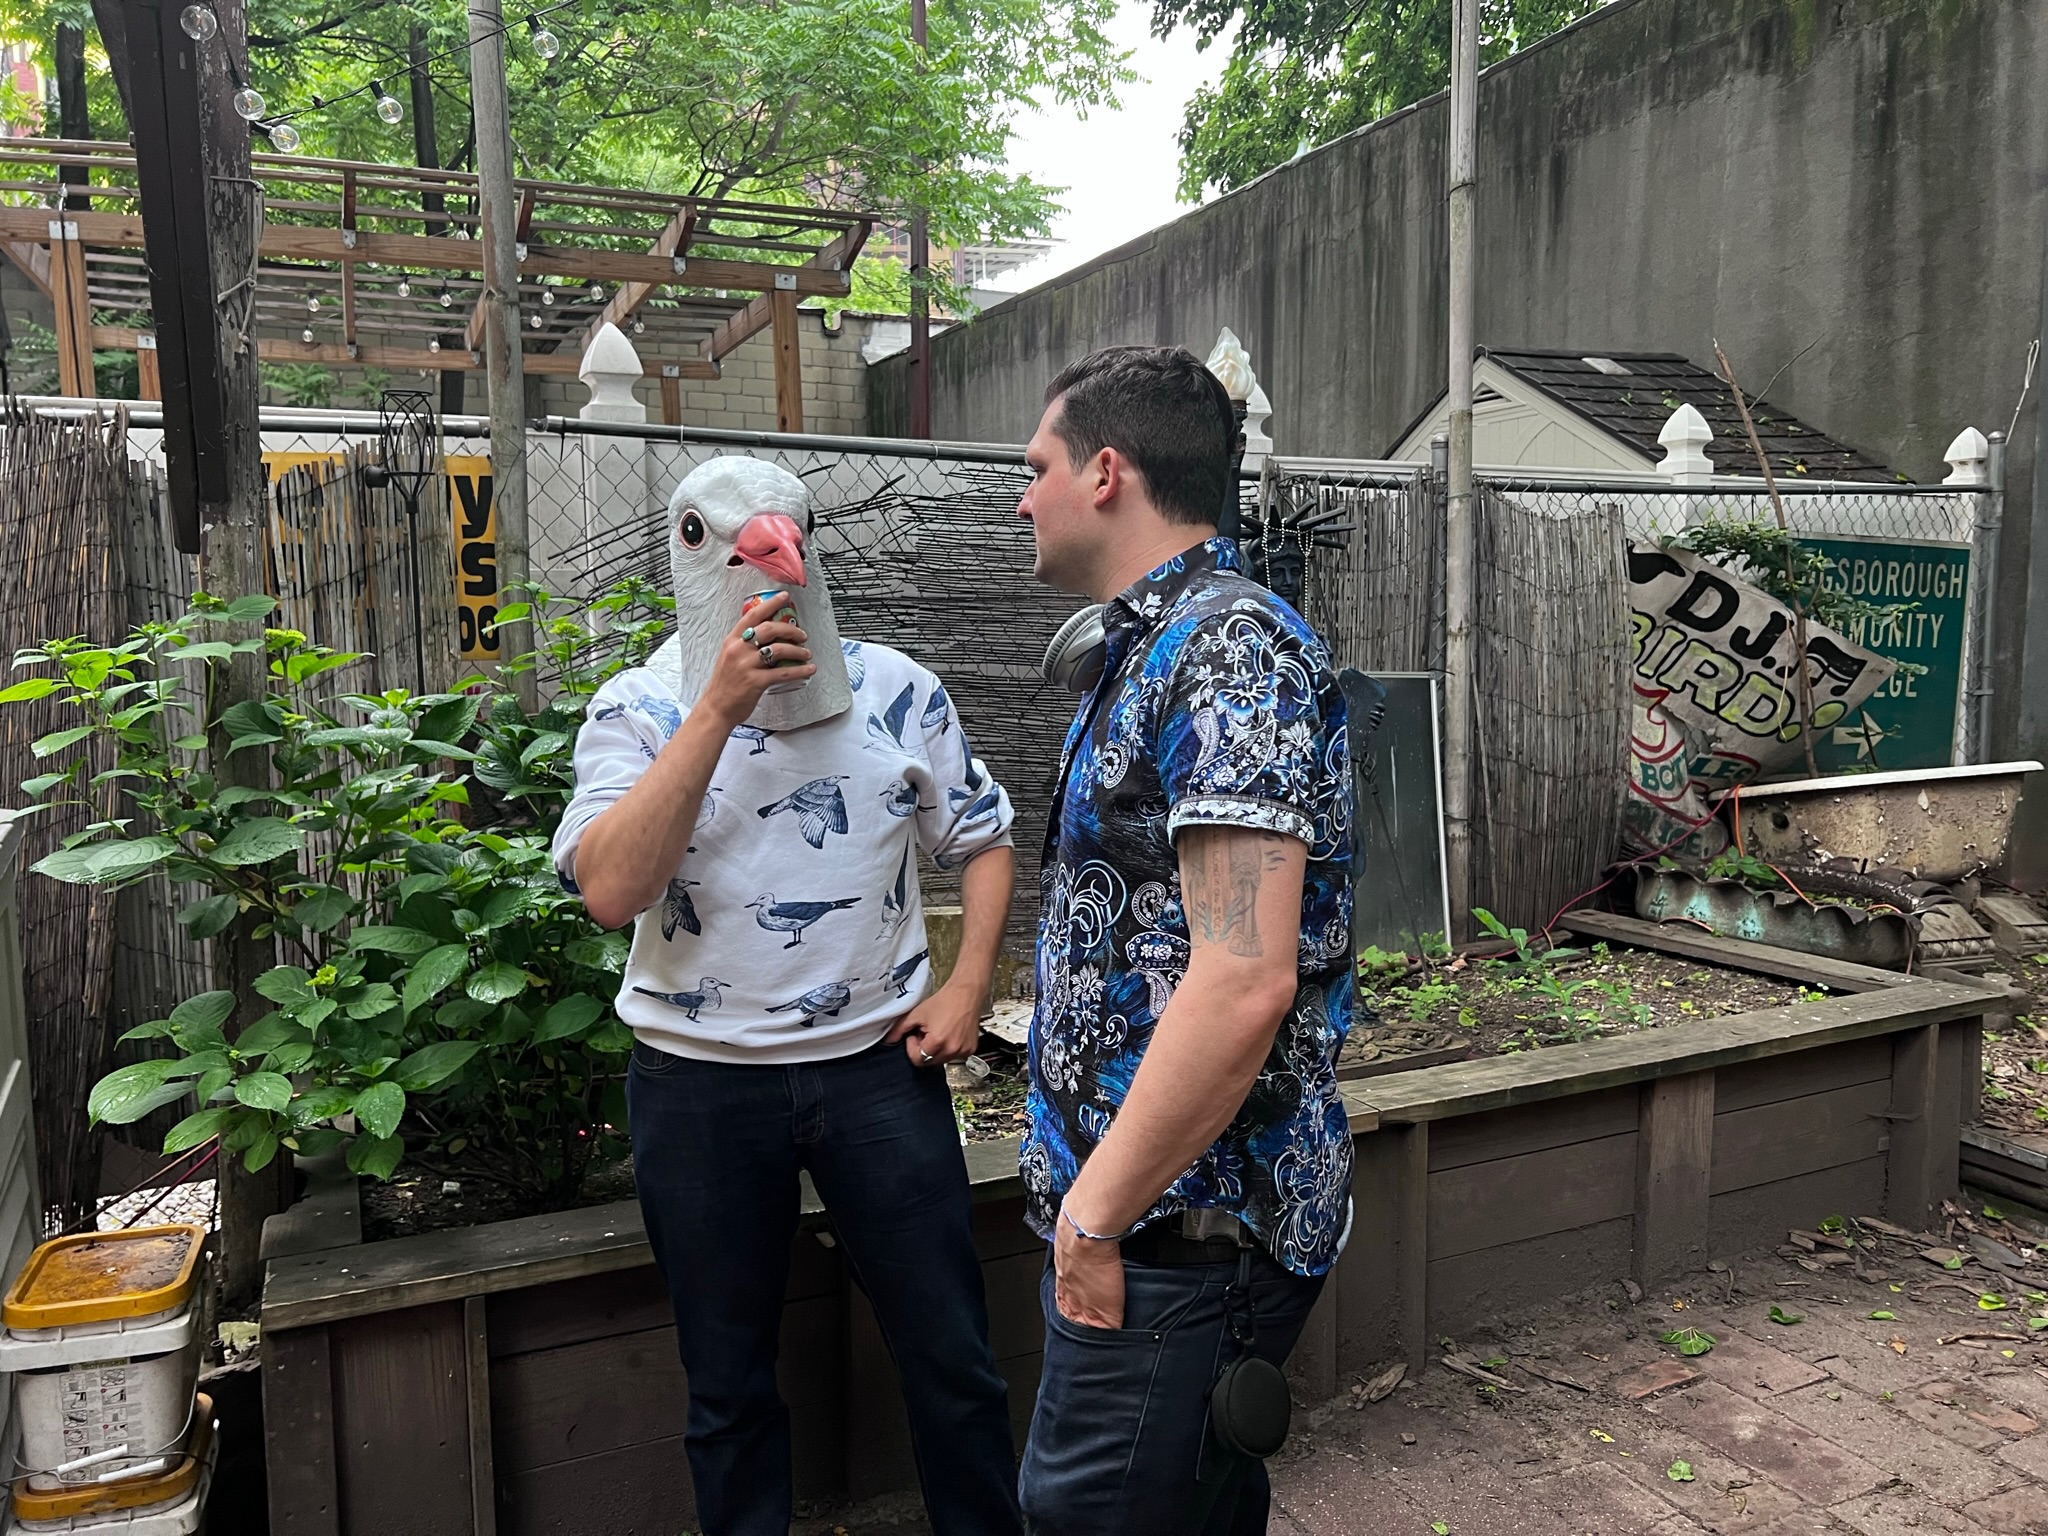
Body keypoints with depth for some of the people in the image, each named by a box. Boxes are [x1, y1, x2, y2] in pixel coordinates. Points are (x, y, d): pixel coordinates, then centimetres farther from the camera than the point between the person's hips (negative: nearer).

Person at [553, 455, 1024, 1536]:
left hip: (878, 1062, 1)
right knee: (728, 1380, 17)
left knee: (952, 1355, 11)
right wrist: (718, 706, -24)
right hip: (701, 1083, -1)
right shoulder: (636, 709, -5)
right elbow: (610, 891, -22)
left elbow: (981, 838, 10)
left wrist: (968, 984, -3)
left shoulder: (894, 689, 1)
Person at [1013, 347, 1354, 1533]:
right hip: (1170, 1203, 9)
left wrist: (1100, 1211, -19)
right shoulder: (1157, 647, 14)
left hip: (1180, 1224, -9)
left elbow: (1243, 981, -27)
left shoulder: (1233, 650, -19)